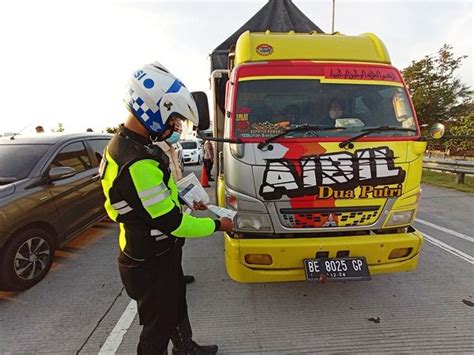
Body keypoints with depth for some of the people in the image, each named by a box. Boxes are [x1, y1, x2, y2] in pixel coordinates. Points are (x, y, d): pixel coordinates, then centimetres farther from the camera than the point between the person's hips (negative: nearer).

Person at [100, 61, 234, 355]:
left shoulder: (128, 143, 1)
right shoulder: (138, 163, -32)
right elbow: (170, 223, -27)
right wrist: (216, 225, -13)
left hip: (161, 256, 10)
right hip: (150, 265, -10)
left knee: (177, 306, 29)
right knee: (158, 326, 15)